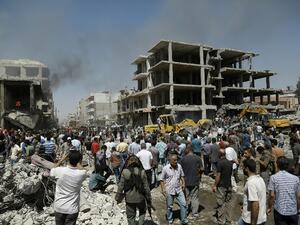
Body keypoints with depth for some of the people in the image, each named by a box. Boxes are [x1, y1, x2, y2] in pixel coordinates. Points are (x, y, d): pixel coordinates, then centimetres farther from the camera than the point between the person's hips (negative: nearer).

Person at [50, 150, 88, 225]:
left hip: (59, 207, 2)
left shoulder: (60, 170, -17)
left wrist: (63, 158, 5)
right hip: (72, 209, -1)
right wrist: (78, 163, 0)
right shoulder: (81, 174, -19)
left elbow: (51, 171, 8)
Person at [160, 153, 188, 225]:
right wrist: (162, 189, -8)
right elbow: (162, 180, -5)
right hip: (169, 191, -3)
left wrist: (183, 183, 1)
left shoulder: (179, 166, -5)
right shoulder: (165, 168, -14)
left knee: (184, 204, 2)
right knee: (169, 206, 13)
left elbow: (182, 176, 11)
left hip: (179, 189, 3)